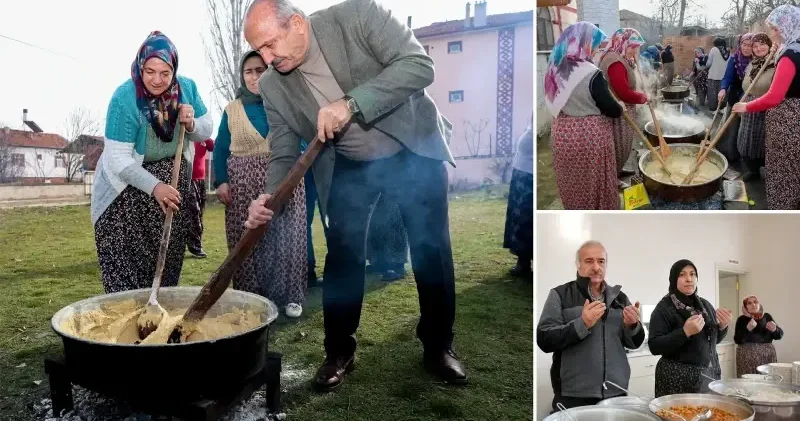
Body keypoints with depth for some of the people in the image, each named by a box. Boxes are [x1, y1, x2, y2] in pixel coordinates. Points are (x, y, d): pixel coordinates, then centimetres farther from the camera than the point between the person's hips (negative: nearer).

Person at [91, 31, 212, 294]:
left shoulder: (187, 87, -7)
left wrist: (191, 124, -19)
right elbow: (118, 158, -22)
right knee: (125, 265, -7)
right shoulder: (124, 98, -21)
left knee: (167, 261, 10)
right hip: (128, 188, -4)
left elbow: (206, 131, 4)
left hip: (174, 182, 4)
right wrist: (154, 186, -35)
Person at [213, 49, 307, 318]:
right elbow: (220, 149, 9)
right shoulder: (232, 109, 10)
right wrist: (221, 181, -4)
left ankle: (290, 296, 5)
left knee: (285, 239, -2)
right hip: (244, 184, 1)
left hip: (284, 181, -1)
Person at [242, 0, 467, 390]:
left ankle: (439, 346, 21)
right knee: (342, 256, 0)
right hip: (348, 168, 3)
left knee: (432, 250, 3)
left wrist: (351, 104, -36)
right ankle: (339, 352, 19)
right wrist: (269, 197, -25)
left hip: (413, 150, -2)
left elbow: (419, 65, -27)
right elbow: (284, 152, -5)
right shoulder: (272, 87, -10)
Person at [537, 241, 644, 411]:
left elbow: (634, 343, 11)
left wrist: (632, 325, -10)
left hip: (616, 393, 4)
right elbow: (544, 340, -11)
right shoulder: (560, 295, -3)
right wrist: (582, 324, -23)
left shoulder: (619, 297, 9)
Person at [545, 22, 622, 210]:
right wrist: (621, 109, 6)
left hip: (562, 132, 7)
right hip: (589, 135, -6)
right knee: (594, 179, 12)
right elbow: (610, 109, -14)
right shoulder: (591, 74, -22)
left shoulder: (554, 68, -1)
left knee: (571, 178, 22)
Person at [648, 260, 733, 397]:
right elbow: (654, 347, -17)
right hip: (678, 378, -5)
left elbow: (715, 339, 16)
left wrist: (723, 326, -4)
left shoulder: (705, 304, 8)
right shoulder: (664, 308, -10)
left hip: (709, 374, 5)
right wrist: (685, 332, -27)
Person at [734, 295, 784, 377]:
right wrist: (748, 329, -21)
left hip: (767, 355, 3)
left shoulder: (767, 317, 7)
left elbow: (779, 335, 9)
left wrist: (775, 329, -12)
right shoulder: (742, 319, -2)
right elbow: (737, 340, -8)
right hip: (747, 356, -3)